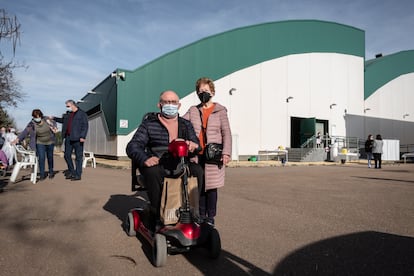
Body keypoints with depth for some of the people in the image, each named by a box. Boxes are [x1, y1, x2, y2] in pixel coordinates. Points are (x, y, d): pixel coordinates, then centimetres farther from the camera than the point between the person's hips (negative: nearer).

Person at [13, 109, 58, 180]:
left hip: (50, 142, 2)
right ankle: (42, 174, -2)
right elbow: (25, 132, -27)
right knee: (41, 158, -12)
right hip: (40, 143, -1)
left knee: (50, 157, 12)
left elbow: (54, 123, 6)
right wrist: (18, 139, -39)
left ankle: (51, 172, 30)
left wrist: (54, 127, -14)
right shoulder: (32, 124, -17)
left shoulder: (47, 120, -13)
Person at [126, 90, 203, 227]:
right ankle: (159, 215, -23)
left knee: (197, 170, -26)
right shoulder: (149, 124, 5)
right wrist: (144, 159, -28)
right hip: (156, 164, -2)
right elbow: (132, 146, -5)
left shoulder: (186, 125, 16)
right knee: (153, 172, -35)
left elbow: (196, 143, 5)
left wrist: (193, 145, -24)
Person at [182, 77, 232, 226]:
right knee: (198, 186, 8)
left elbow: (226, 133, 0)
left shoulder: (220, 111, 4)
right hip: (196, 155, 3)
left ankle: (210, 217, 15)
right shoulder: (193, 110, 13)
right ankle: (201, 215, 21)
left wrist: (226, 153, -8)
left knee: (211, 187, 2)